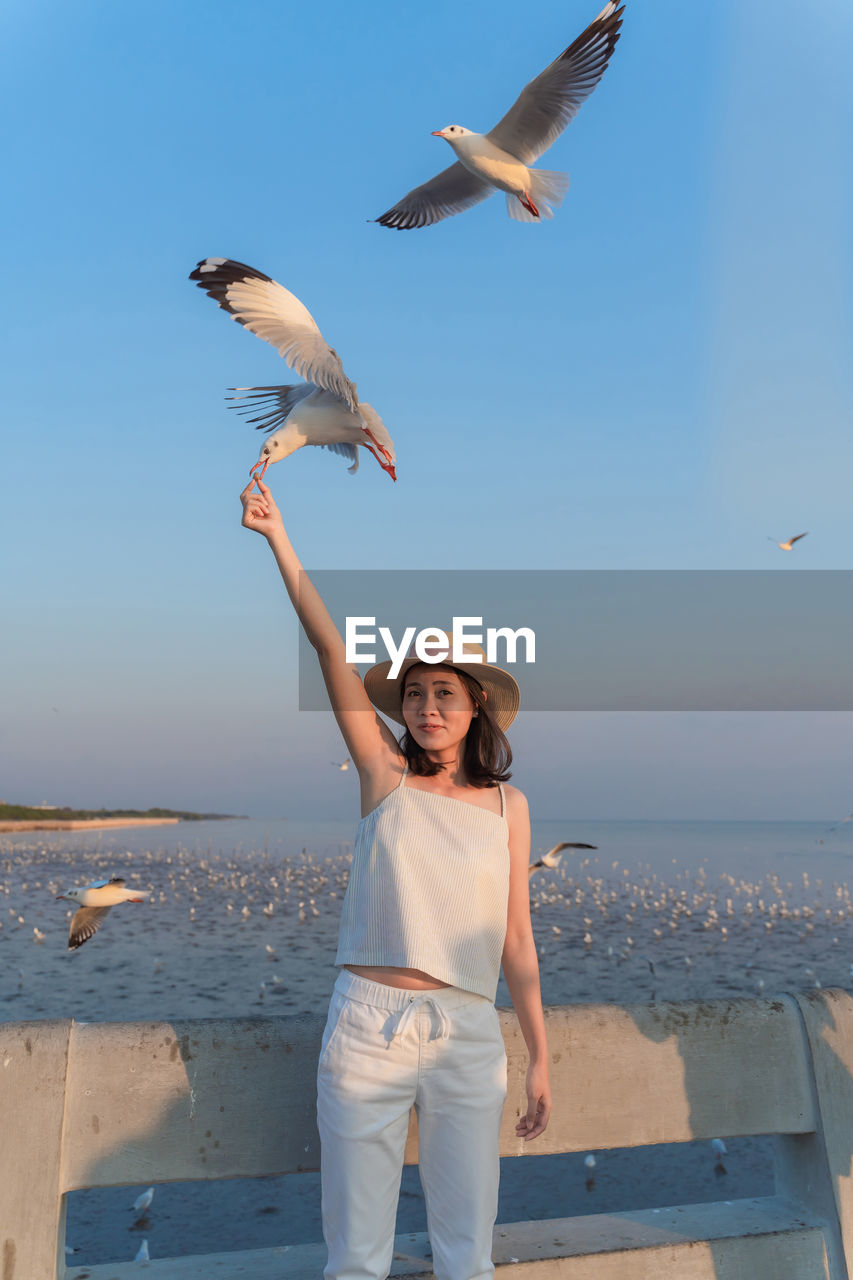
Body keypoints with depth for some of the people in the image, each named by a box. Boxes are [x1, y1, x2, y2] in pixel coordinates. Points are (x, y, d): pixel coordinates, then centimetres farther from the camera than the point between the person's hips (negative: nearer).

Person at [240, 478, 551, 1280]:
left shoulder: (508, 806, 4)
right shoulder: (385, 776, 0)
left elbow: (515, 940, 7)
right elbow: (332, 651, -8)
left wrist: (540, 1059, 7)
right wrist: (278, 538, -13)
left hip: (467, 1034, 1)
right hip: (368, 1024, -1)